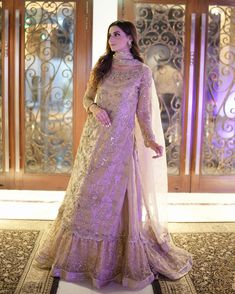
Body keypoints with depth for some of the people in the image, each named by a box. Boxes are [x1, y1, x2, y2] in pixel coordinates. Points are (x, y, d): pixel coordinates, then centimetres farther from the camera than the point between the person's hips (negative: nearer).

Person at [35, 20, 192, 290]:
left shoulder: (142, 71, 0)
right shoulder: (102, 65, 10)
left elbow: (143, 112, -1)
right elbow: (87, 98, 13)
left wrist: (150, 140, -15)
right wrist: (95, 109, -10)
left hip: (120, 142, -4)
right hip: (93, 137, 4)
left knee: (116, 198, 0)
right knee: (86, 195, 9)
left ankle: (115, 260, 17)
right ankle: (82, 255, 27)